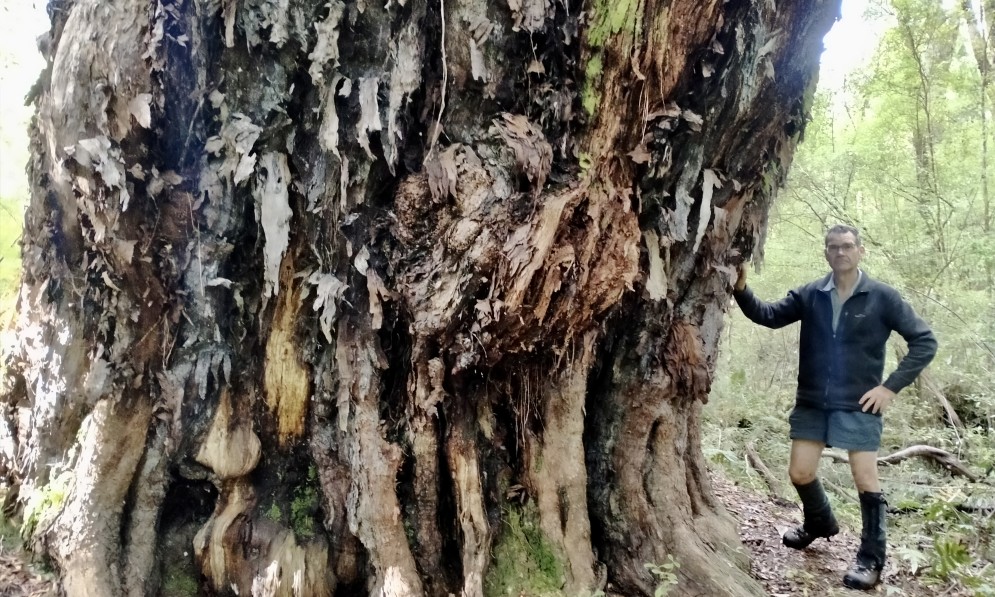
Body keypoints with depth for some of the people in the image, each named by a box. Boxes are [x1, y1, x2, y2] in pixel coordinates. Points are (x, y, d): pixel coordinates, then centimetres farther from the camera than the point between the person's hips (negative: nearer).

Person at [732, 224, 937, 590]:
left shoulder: (882, 297, -8)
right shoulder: (810, 295, 0)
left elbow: (924, 342, -5)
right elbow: (769, 316, -7)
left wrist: (891, 386, -11)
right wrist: (741, 290, -25)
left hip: (859, 406, -3)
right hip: (812, 403, 3)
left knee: (866, 480, -1)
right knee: (800, 473, 9)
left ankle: (871, 559, 16)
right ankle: (820, 523, 39)